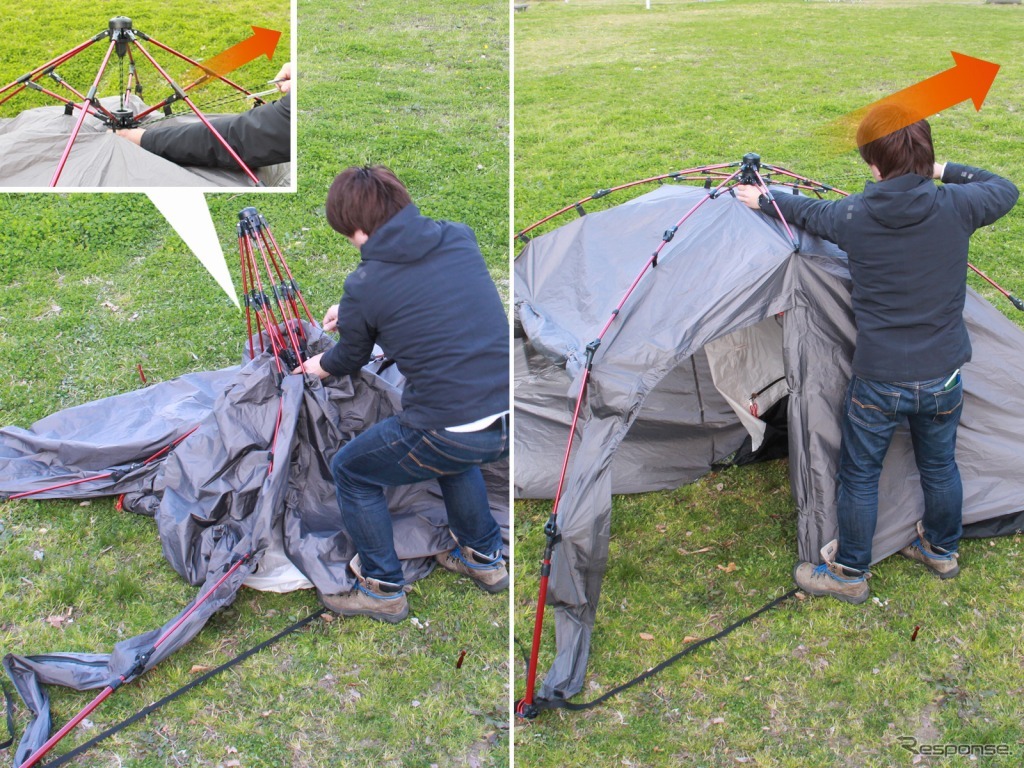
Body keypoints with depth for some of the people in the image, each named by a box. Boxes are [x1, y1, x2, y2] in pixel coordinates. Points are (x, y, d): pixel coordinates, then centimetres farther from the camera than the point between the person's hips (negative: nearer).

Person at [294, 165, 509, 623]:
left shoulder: (366, 285, -6)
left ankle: (382, 590, 28)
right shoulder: (460, 238, 6)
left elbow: (350, 361, 14)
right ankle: (484, 558, 46)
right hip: (510, 417, 6)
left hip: (453, 433, -6)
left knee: (350, 471, 19)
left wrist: (318, 367, 37)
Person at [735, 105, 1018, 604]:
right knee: (940, 465, 25)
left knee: (859, 477, 14)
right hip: (944, 376, 3)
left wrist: (762, 202, 29)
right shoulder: (956, 206, -10)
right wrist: (945, 172, 21)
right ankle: (942, 550, 47)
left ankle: (849, 573, 29)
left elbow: (808, 212, 9)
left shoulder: (853, 216, -12)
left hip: (878, 381, -3)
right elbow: (1004, 191, 12)